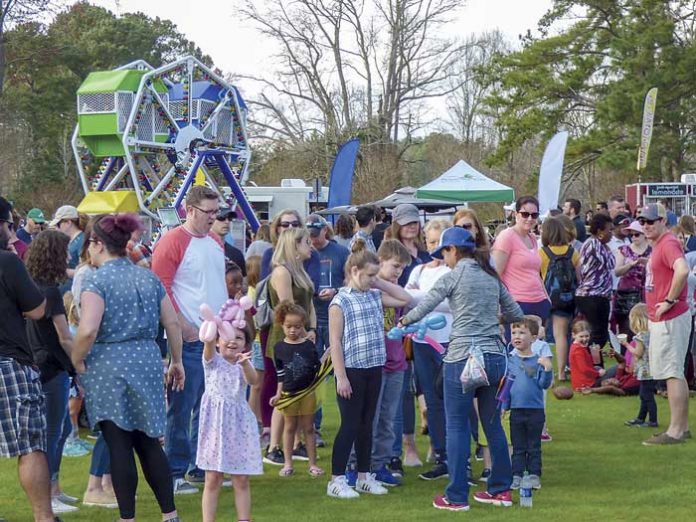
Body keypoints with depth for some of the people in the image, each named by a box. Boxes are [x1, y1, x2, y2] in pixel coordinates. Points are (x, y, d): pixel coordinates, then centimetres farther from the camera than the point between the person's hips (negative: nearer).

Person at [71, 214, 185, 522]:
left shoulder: (96, 280, -8)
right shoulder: (149, 277, 10)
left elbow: (88, 330, -20)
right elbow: (172, 323, 11)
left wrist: (77, 360, -5)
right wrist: (176, 361, 21)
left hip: (108, 366, -5)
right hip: (147, 361, 6)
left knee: (119, 445, 0)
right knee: (148, 442, 13)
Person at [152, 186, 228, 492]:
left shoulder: (216, 241, 14)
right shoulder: (172, 242, -10)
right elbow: (160, 288, -14)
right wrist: (183, 326, -18)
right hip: (189, 338, -8)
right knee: (182, 407, -3)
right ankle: (174, 473, 3)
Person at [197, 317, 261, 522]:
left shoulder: (244, 364, 6)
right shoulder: (213, 360, 1)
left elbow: (253, 380, -16)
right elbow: (208, 343, -22)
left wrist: (244, 363, -38)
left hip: (239, 423, 2)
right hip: (215, 422, -2)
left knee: (241, 480, 4)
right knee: (213, 479, -1)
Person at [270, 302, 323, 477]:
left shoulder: (309, 346, -1)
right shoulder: (279, 348, 0)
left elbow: (317, 369, 9)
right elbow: (280, 374, 4)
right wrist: (278, 394, 2)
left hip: (308, 392, 0)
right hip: (289, 394, 0)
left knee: (308, 428, 7)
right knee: (290, 427, 9)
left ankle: (313, 464, 12)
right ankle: (288, 464, 16)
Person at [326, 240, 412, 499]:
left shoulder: (375, 296, 9)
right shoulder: (340, 302, -9)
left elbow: (405, 299, 14)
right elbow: (335, 343, -11)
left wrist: (380, 283, 6)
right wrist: (341, 377, -15)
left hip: (374, 370, 6)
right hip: (352, 370, -6)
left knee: (366, 424, 13)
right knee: (350, 425, -2)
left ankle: (364, 477, 22)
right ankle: (336, 480, 6)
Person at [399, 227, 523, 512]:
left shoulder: (454, 276, -5)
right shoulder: (492, 276, 12)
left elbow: (424, 306, -6)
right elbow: (516, 314, 18)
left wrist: (403, 322, 12)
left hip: (463, 357, -6)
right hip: (494, 356, 6)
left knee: (457, 426, 1)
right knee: (492, 423, 15)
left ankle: (457, 497, 3)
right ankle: (501, 489, 21)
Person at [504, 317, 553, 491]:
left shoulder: (538, 361, -3)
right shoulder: (509, 361, 2)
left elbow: (544, 385, -6)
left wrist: (547, 369, -21)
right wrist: (503, 406, 4)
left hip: (536, 410, -1)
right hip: (516, 410, 1)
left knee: (534, 447, 8)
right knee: (518, 447, 8)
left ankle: (534, 475, 14)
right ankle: (517, 475, 12)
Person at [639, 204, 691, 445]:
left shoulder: (669, 243, -16)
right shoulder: (657, 245, 16)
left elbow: (682, 270, -35)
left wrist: (670, 301, -26)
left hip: (671, 319, -11)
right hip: (660, 320, 11)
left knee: (672, 373, -8)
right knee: (675, 372, 14)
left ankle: (675, 431, -7)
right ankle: (683, 426, 21)